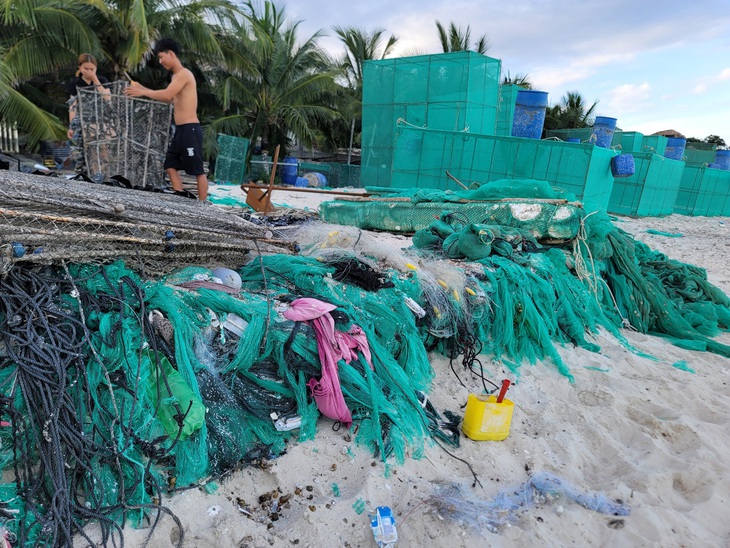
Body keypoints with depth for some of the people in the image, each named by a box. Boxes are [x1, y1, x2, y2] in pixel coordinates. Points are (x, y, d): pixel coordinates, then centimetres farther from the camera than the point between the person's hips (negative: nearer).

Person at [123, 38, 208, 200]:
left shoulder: (184, 73, -10)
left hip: (190, 129, -10)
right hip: (180, 130, 10)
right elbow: (169, 98, 23)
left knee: (198, 170, -5)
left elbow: (167, 95, -20)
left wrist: (142, 92, -10)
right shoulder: (176, 76, 20)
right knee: (171, 167, 9)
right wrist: (142, 89, 18)